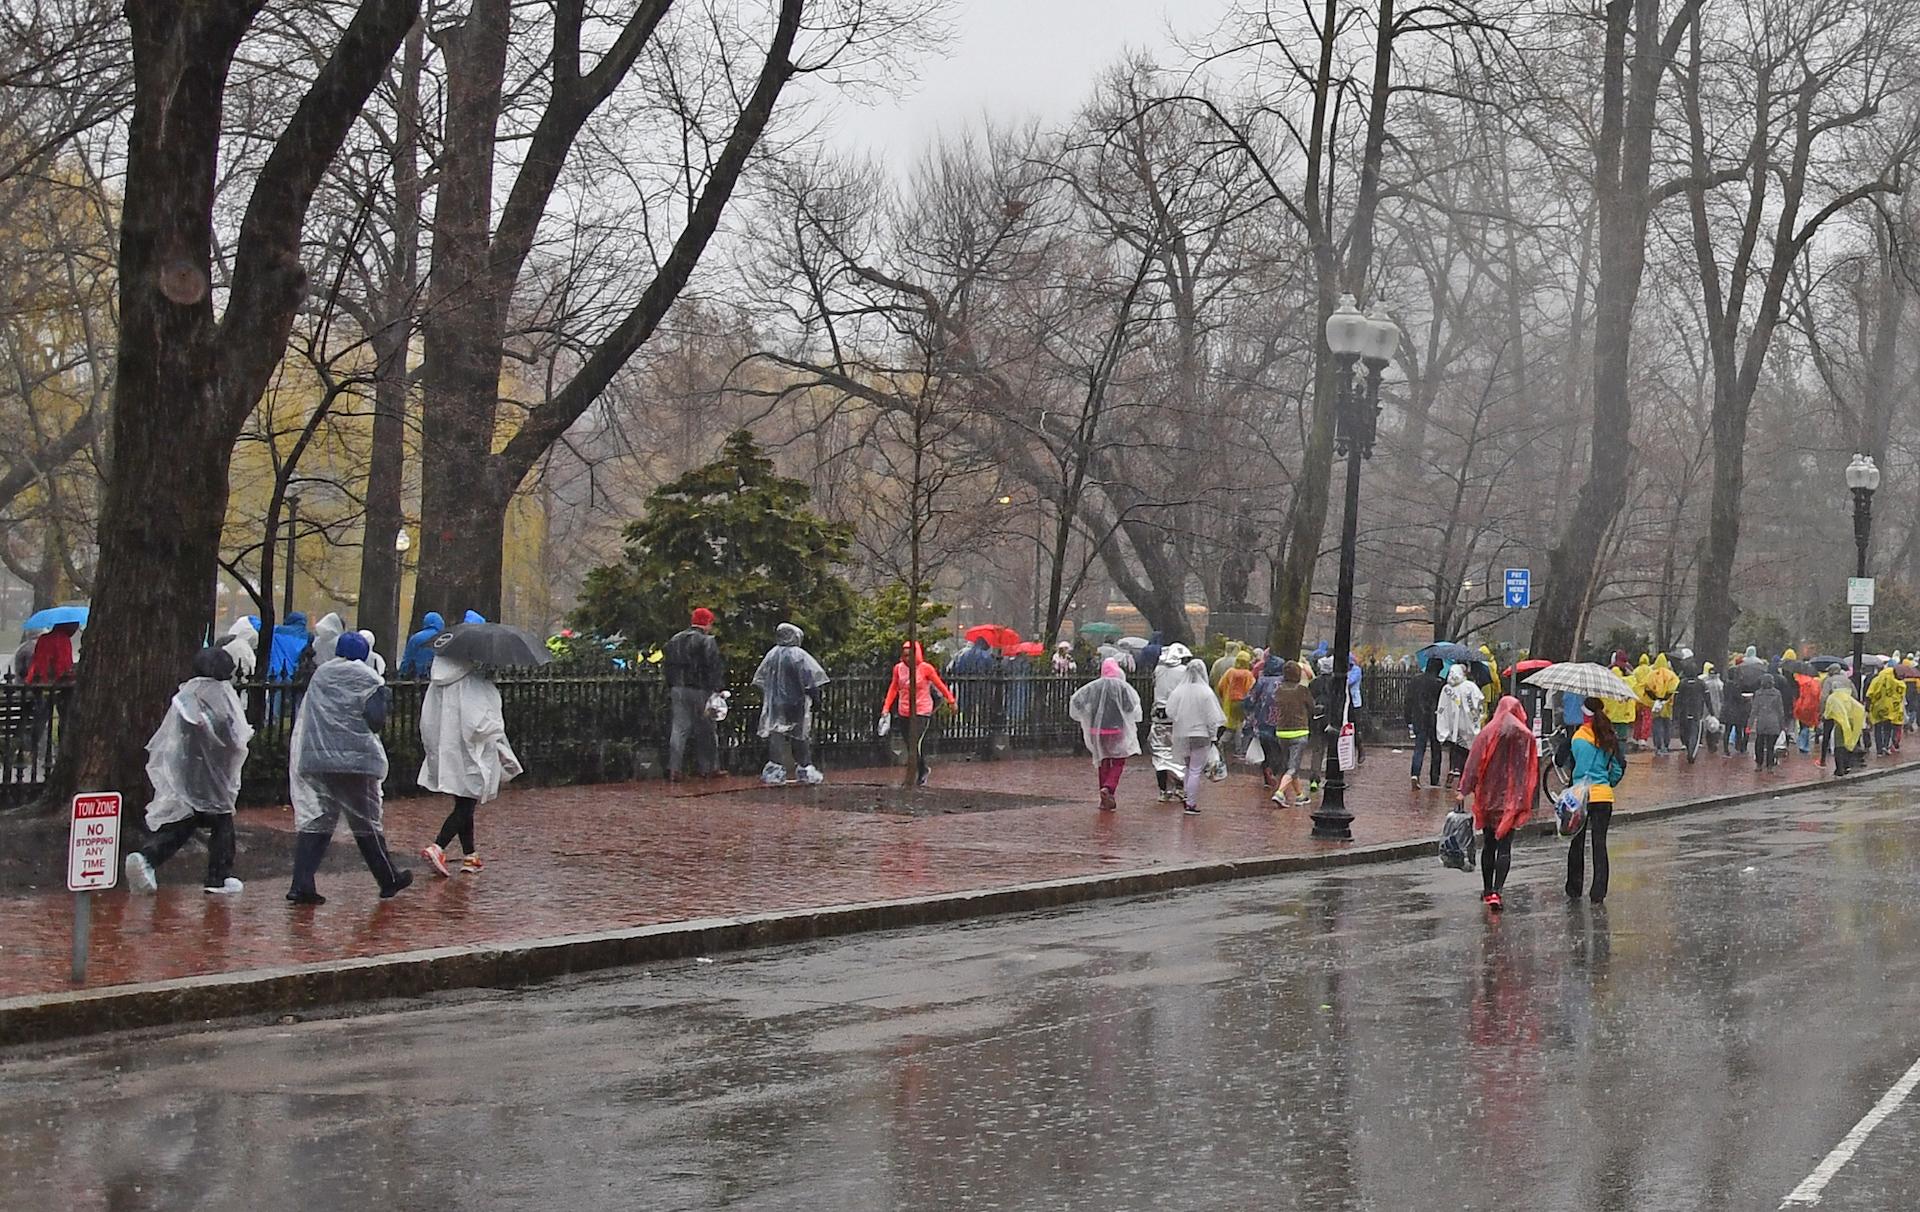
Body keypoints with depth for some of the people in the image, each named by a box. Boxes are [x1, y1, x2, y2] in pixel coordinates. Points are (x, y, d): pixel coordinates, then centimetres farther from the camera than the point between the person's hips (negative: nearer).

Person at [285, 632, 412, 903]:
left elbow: (306, 717, 13)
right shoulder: (367, 678, -2)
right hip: (354, 759, -4)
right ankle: (389, 879, 20)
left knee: (314, 818, 3)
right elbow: (377, 721, -9)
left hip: (314, 758, 4)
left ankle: (301, 885, -9)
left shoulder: (319, 675, 12)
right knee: (366, 822, 7)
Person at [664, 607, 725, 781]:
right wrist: (719, 689, -13)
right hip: (700, 690, -5)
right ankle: (708, 768, 12)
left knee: (679, 728, 4)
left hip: (678, 689, 5)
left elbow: (669, 667, 18)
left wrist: (670, 691, 22)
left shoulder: (674, 641, 13)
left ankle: (674, 769, -3)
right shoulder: (707, 641, -10)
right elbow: (716, 667, -15)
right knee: (705, 730, 6)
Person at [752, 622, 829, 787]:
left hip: (775, 704, 3)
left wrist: (764, 702, 17)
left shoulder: (771, 655, 0)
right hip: (796, 704, -3)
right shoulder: (800, 656, -12)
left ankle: (774, 771, -3)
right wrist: (816, 699, -3)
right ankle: (805, 770, 16)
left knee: (775, 736, 2)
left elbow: (761, 681, 8)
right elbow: (811, 681, -12)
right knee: (800, 737, 8)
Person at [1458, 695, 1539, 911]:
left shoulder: (1487, 733, -3)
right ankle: (1496, 891, -17)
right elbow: (1532, 770, 1)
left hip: (1489, 796, 1)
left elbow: (1473, 763, -5)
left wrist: (1464, 790, -2)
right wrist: (1528, 800, 8)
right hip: (1513, 799, -1)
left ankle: (1487, 890, 22)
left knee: (1488, 845, 15)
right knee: (1505, 847, -3)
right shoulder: (1526, 736, -2)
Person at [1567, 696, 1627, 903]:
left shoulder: (1579, 737, -10)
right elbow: (1617, 769, 9)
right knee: (1600, 843, 4)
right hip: (1604, 795, 3)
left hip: (1582, 794, -3)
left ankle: (1574, 888, 21)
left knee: (1577, 841, 11)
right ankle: (1598, 892, 0)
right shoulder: (1610, 739, 3)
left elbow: (1577, 768, -13)